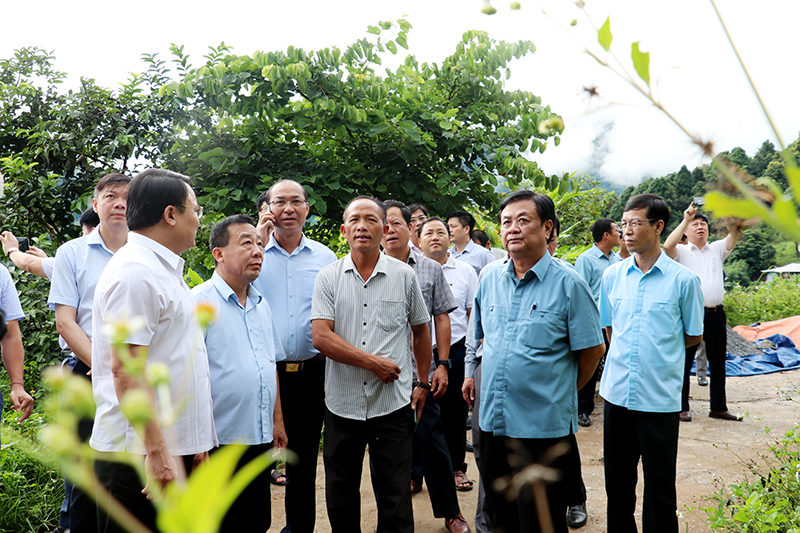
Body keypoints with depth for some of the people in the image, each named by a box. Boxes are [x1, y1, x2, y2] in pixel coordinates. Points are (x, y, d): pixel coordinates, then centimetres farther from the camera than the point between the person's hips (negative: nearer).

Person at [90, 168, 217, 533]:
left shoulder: (163, 269, 16)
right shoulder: (135, 271, -17)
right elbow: (124, 369, -23)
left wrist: (194, 441, 20)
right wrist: (157, 452, -23)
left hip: (173, 448, 10)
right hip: (140, 453, -10)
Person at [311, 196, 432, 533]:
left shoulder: (404, 276, 2)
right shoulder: (328, 278, 0)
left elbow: (421, 331, 13)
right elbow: (321, 338, -10)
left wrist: (422, 383, 10)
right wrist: (373, 361, -15)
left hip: (393, 404, 0)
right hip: (342, 404, 1)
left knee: (396, 499, 6)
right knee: (340, 496, 15)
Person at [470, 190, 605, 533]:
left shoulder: (568, 283, -8)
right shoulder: (489, 281, 6)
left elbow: (591, 351, -4)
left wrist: (561, 394, 4)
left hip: (544, 428, -5)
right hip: (492, 423, 5)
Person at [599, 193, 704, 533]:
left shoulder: (683, 280, -6)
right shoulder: (612, 275, 4)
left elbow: (693, 336, 5)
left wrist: (656, 350, 3)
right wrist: (628, 353, 6)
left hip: (660, 397, -3)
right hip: (617, 391, 3)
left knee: (660, 483, 8)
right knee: (617, 478, 15)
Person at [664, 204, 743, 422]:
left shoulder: (717, 249, 15)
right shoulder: (681, 251, 4)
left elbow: (735, 234, 2)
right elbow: (667, 246, -17)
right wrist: (685, 219, -15)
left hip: (715, 315, 4)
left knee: (718, 362, 12)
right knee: (684, 361, 1)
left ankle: (719, 407, 23)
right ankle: (682, 407, 10)